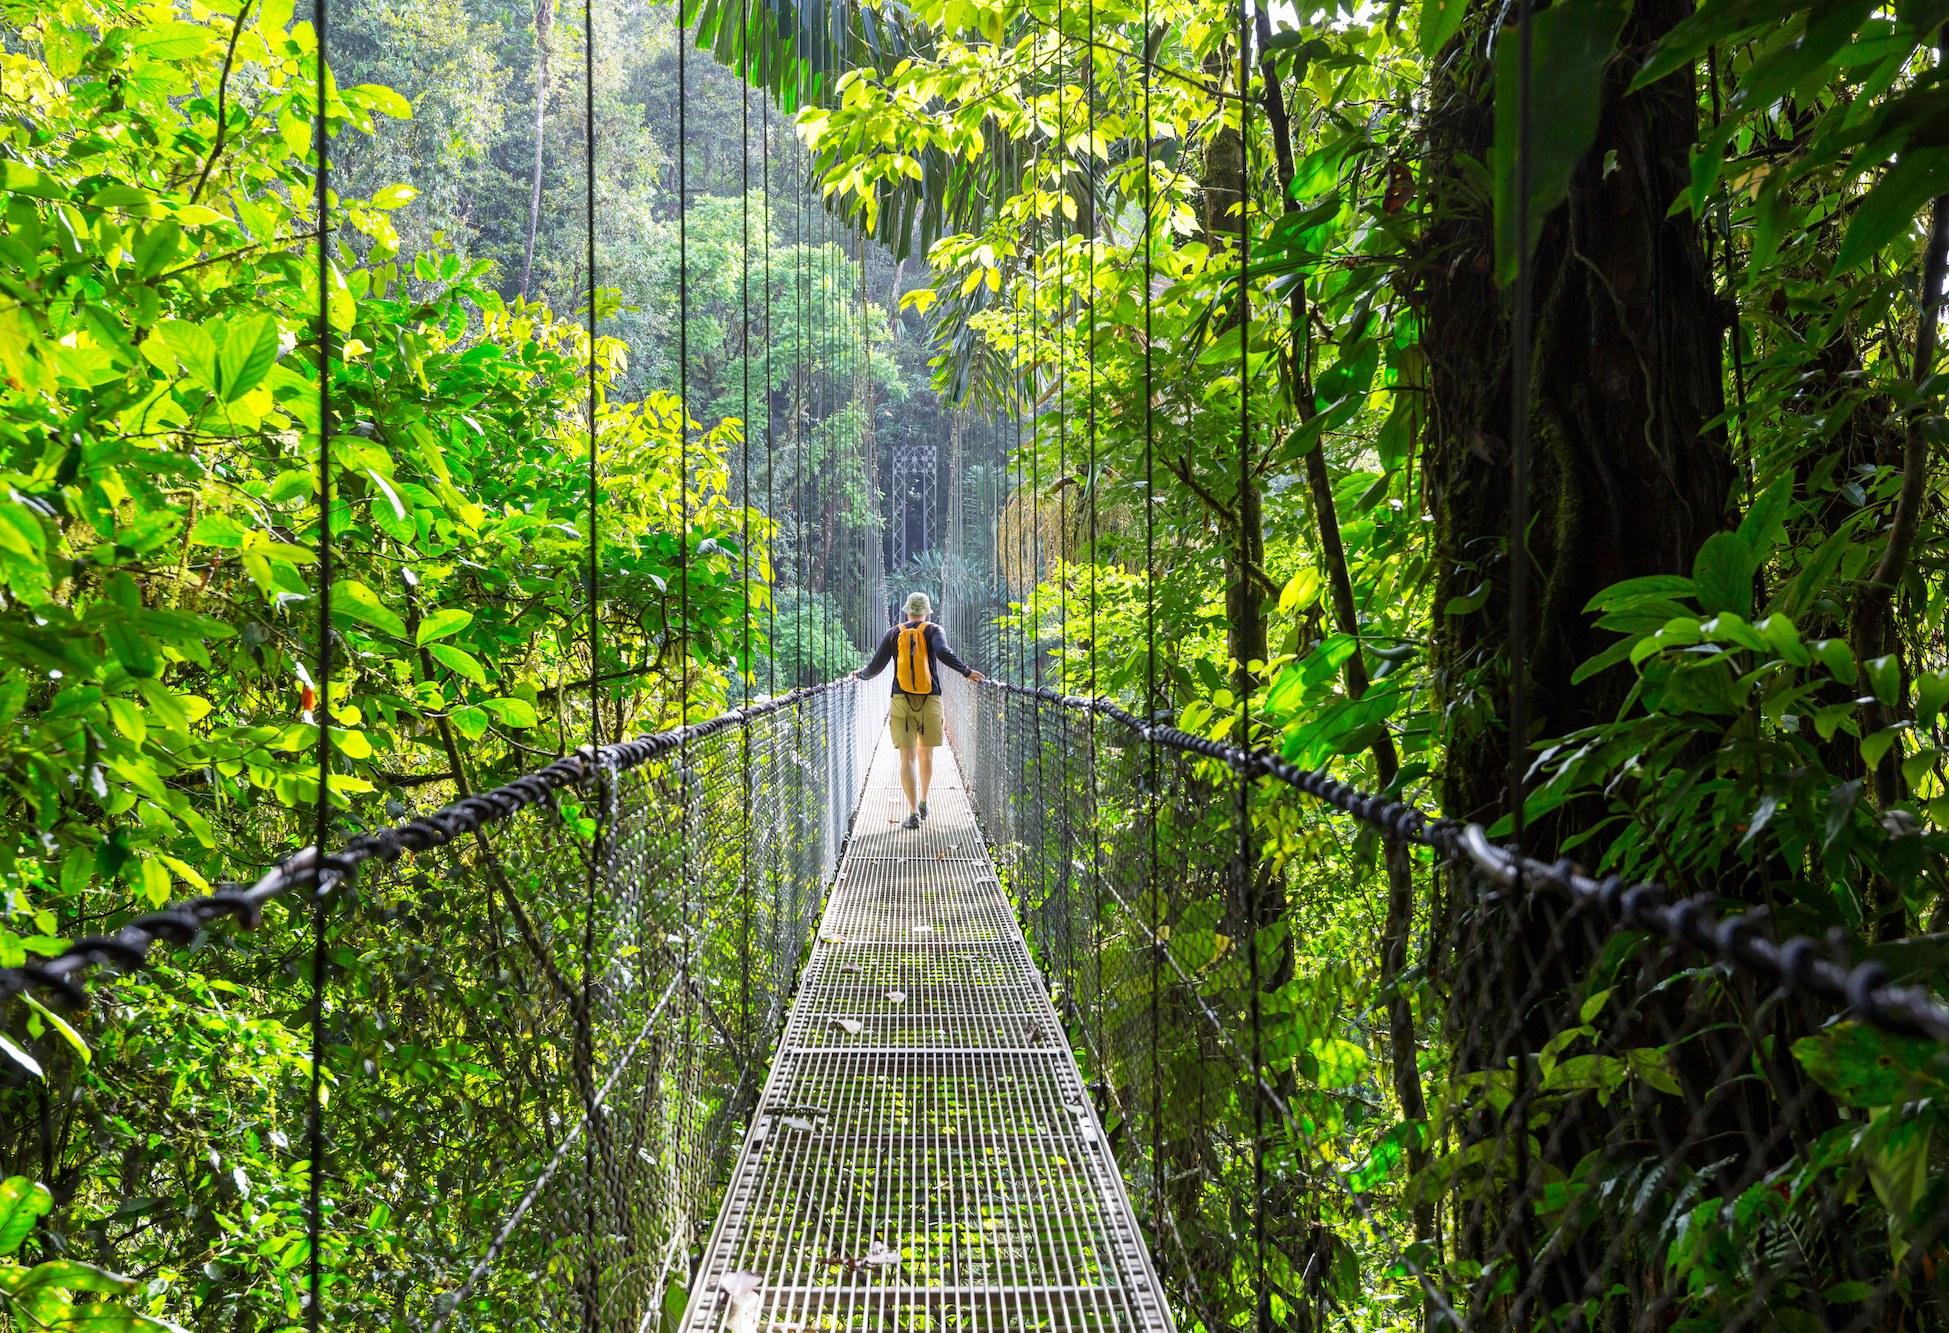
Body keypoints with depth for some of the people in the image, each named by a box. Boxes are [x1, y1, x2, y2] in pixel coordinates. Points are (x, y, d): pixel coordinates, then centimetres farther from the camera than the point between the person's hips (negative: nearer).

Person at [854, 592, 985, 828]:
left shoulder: (894, 633, 8)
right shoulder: (933, 631, 4)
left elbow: (876, 666, 9)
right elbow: (944, 653, -16)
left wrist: (860, 675, 28)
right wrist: (967, 672, -9)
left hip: (901, 702, 0)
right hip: (930, 701, 0)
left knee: (908, 757, -3)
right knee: (926, 754, 18)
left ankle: (913, 812, -12)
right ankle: (923, 803, 30)